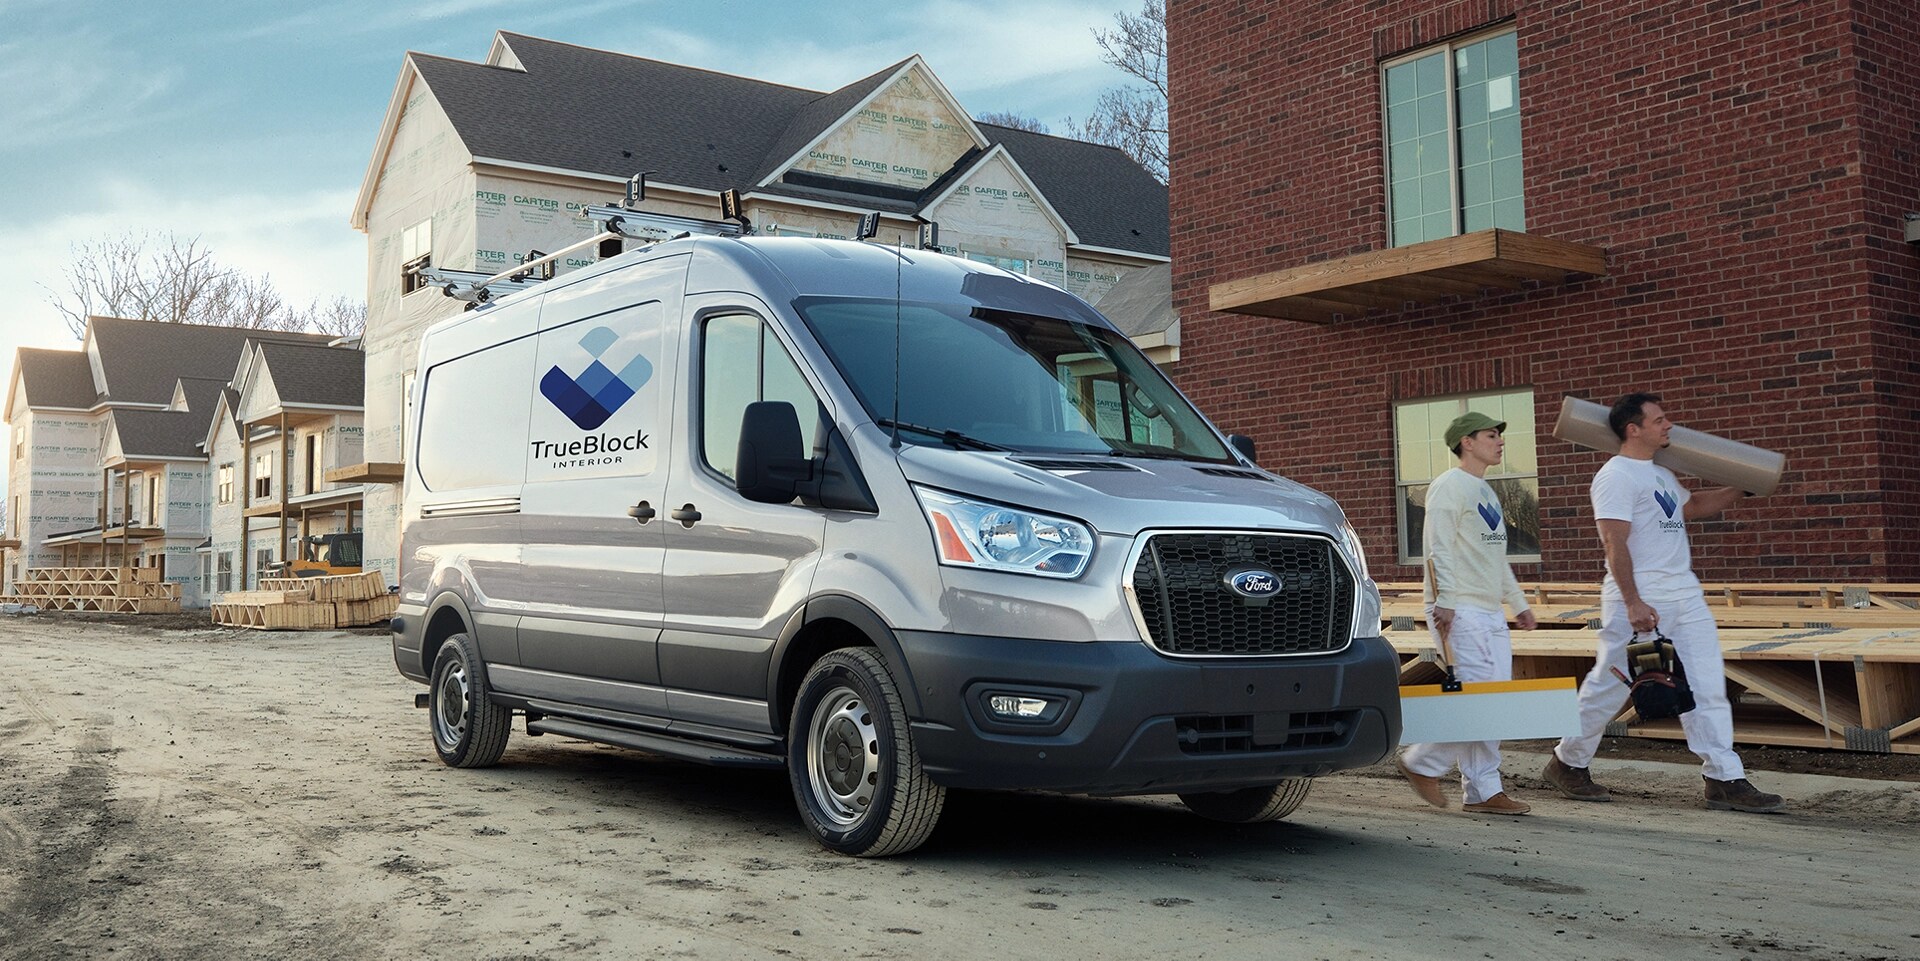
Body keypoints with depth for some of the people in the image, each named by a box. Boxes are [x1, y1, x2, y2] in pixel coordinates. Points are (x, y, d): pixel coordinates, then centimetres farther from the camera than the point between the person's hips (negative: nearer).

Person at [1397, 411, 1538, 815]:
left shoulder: (1486, 492, 22)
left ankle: (1482, 792, 10)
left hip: (1491, 613, 10)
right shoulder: (1449, 486, -7)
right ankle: (1423, 764, 1)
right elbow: (1439, 550, -15)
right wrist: (1444, 602, -22)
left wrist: (1518, 602, 27)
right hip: (1459, 612, -10)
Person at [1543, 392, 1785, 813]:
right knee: (1609, 687, 1)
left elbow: (1693, 506, 38)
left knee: (1706, 688, 2)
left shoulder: (1661, 474, 17)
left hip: (1685, 597, 9)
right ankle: (1567, 763, 17)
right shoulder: (1615, 476, -12)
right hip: (1639, 600, -8)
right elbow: (1615, 543, -19)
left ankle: (1725, 780, 4)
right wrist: (1633, 603, -25)